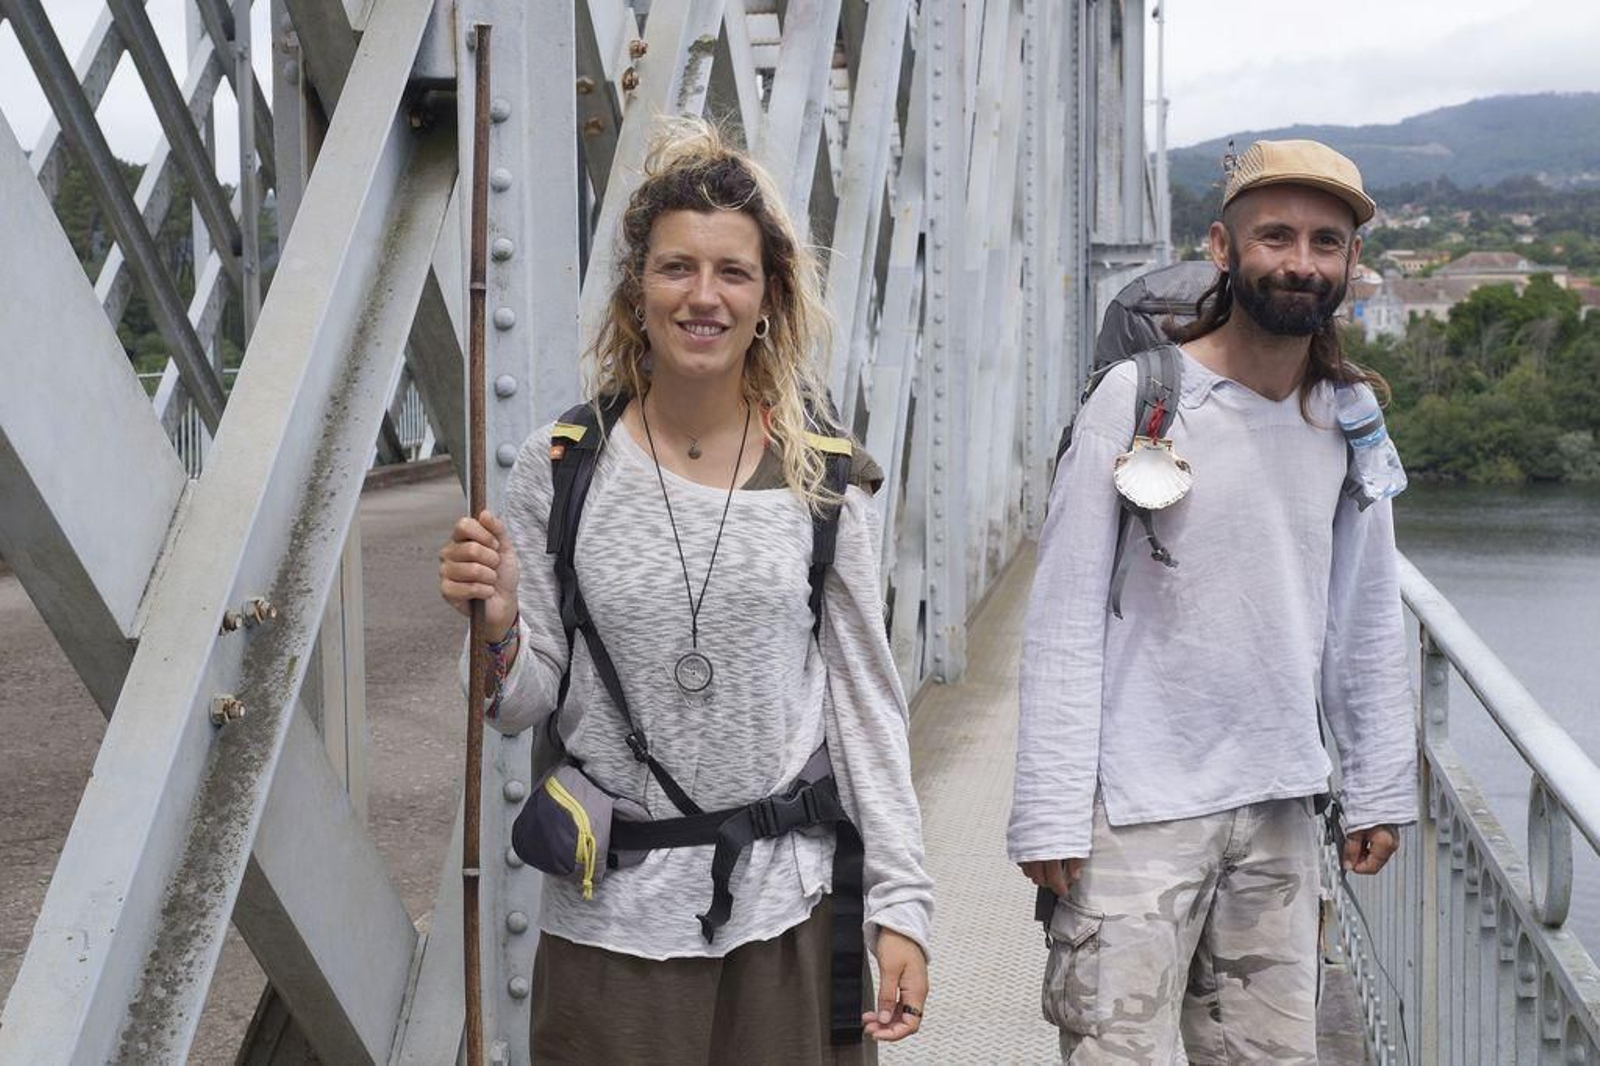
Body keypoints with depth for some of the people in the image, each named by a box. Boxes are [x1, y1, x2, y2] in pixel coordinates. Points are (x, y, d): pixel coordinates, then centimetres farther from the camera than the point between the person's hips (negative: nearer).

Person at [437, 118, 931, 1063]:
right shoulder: (560, 470, -3)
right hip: (611, 922, 0)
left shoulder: (823, 476, -1)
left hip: (790, 913, 1)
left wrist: (901, 900, -1)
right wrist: (499, 631, -19)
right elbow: (528, 705, 3)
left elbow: (865, 694, 3)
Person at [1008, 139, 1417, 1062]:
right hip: (1139, 809, -5)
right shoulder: (1139, 398, -8)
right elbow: (1066, 619, -8)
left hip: (1279, 810, 5)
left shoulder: (1348, 417, 7)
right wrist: (1050, 813, -11)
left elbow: (1366, 622, 15)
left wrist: (1380, 789, 13)